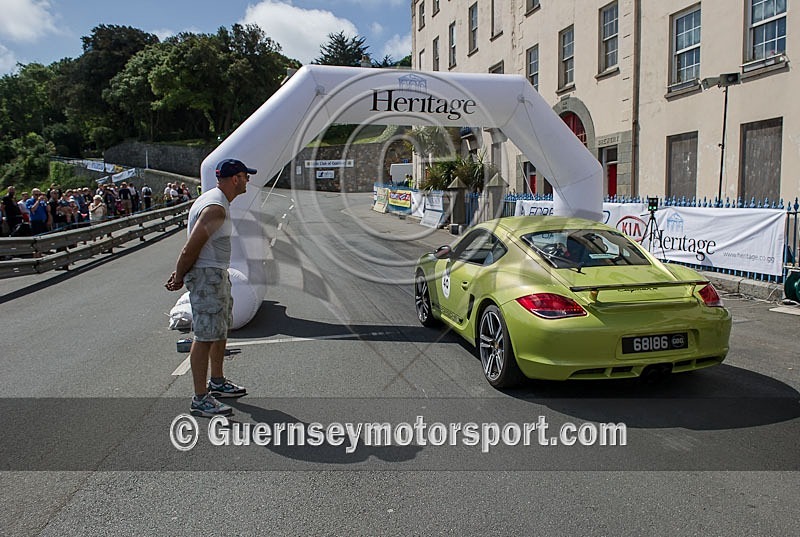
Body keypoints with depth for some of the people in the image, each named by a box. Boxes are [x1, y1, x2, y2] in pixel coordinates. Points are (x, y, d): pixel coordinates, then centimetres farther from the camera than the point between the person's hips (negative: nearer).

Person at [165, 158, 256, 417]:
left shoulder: (219, 201, 14)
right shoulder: (216, 208, -21)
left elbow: (192, 247, 14)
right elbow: (190, 249, -22)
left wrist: (180, 274, 10)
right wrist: (179, 278, -10)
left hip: (218, 274, 11)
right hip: (206, 276, -11)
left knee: (221, 330, 20)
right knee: (205, 336, -6)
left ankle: (217, 382, 36)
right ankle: (200, 400, 1)